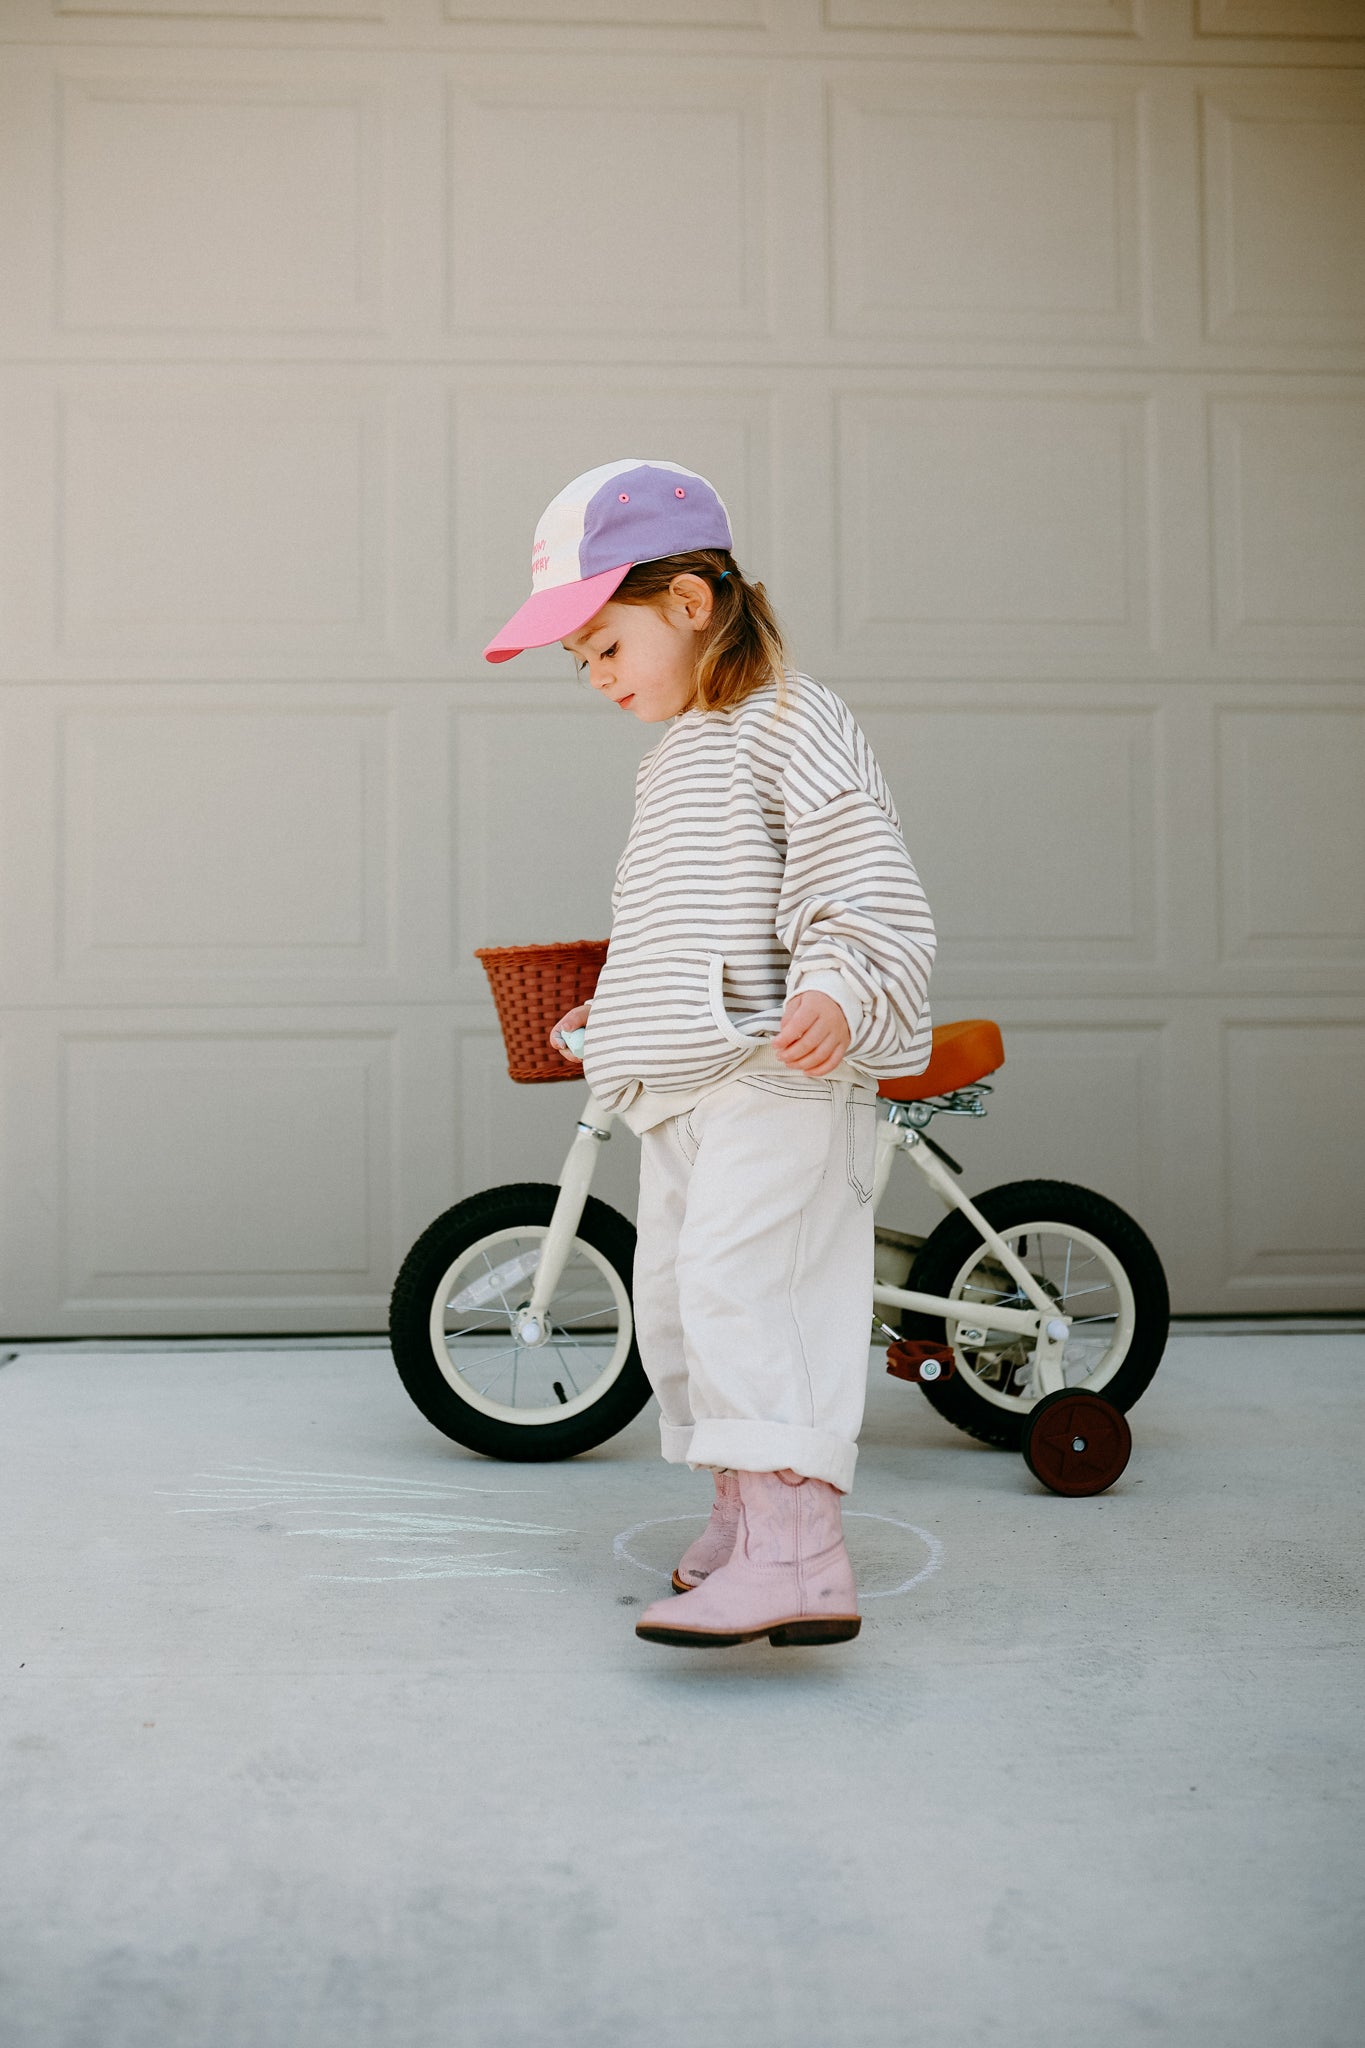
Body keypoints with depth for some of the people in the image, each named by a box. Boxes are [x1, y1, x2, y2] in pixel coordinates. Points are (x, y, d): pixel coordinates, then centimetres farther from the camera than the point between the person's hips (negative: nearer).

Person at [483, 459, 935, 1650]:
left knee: (736, 1282, -22)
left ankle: (799, 1552, -28)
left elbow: (869, 893, -15)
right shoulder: (673, 759, 24)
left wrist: (837, 995, -30)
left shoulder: (792, 726, -5)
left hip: (781, 1077, -10)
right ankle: (741, 1517, 24)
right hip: (682, 1085, 10)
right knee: (673, 1295, 10)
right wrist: (615, 1013, 30)